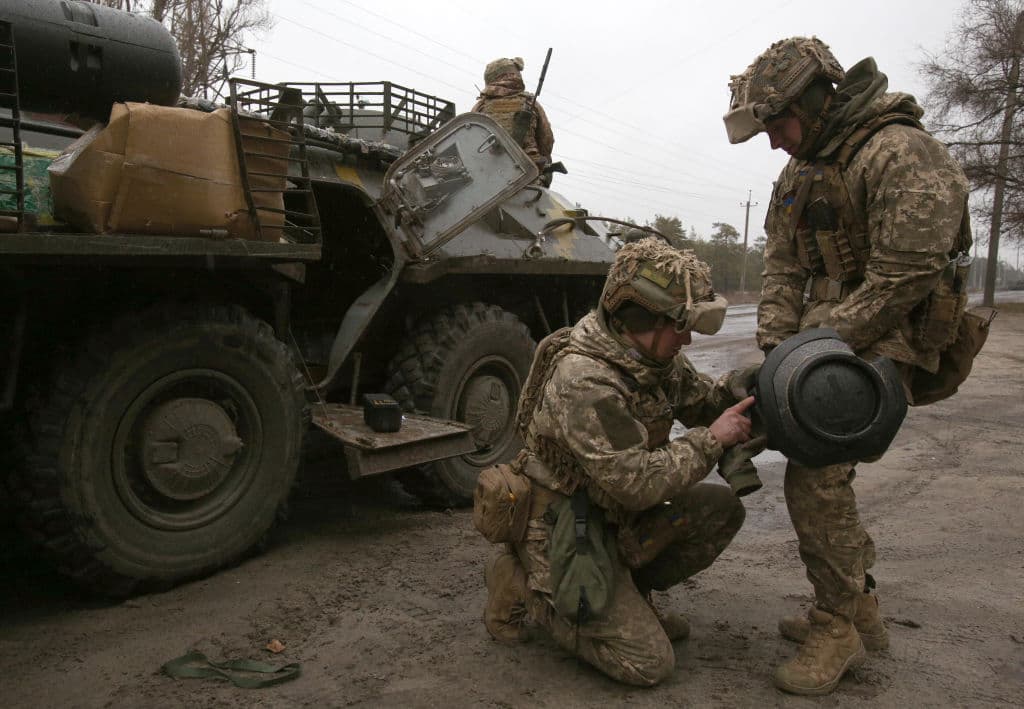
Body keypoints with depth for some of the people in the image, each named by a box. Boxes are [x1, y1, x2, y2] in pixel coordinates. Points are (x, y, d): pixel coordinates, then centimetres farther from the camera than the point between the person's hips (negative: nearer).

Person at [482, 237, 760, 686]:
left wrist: (732, 391, -12)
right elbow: (636, 482, -30)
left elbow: (698, 402, 11)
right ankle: (524, 590, 4)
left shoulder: (655, 354, -3)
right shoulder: (582, 379, -31)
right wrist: (711, 441, -23)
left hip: (615, 517, 9)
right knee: (648, 663, -10)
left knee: (721, 509, -2)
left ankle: (630, 595, 12)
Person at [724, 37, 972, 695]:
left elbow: (907, 274, -21)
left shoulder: (900, 152, -16)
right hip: (825, 328, 9)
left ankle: (837, 626, 1)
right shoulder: (799, 172, 12)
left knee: (816, 475, -17)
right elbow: (783, 268, 7)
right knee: (818, 465, 11)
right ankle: (860, 606, 28)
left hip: (881, 340, -9)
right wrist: (777, 346, -7)